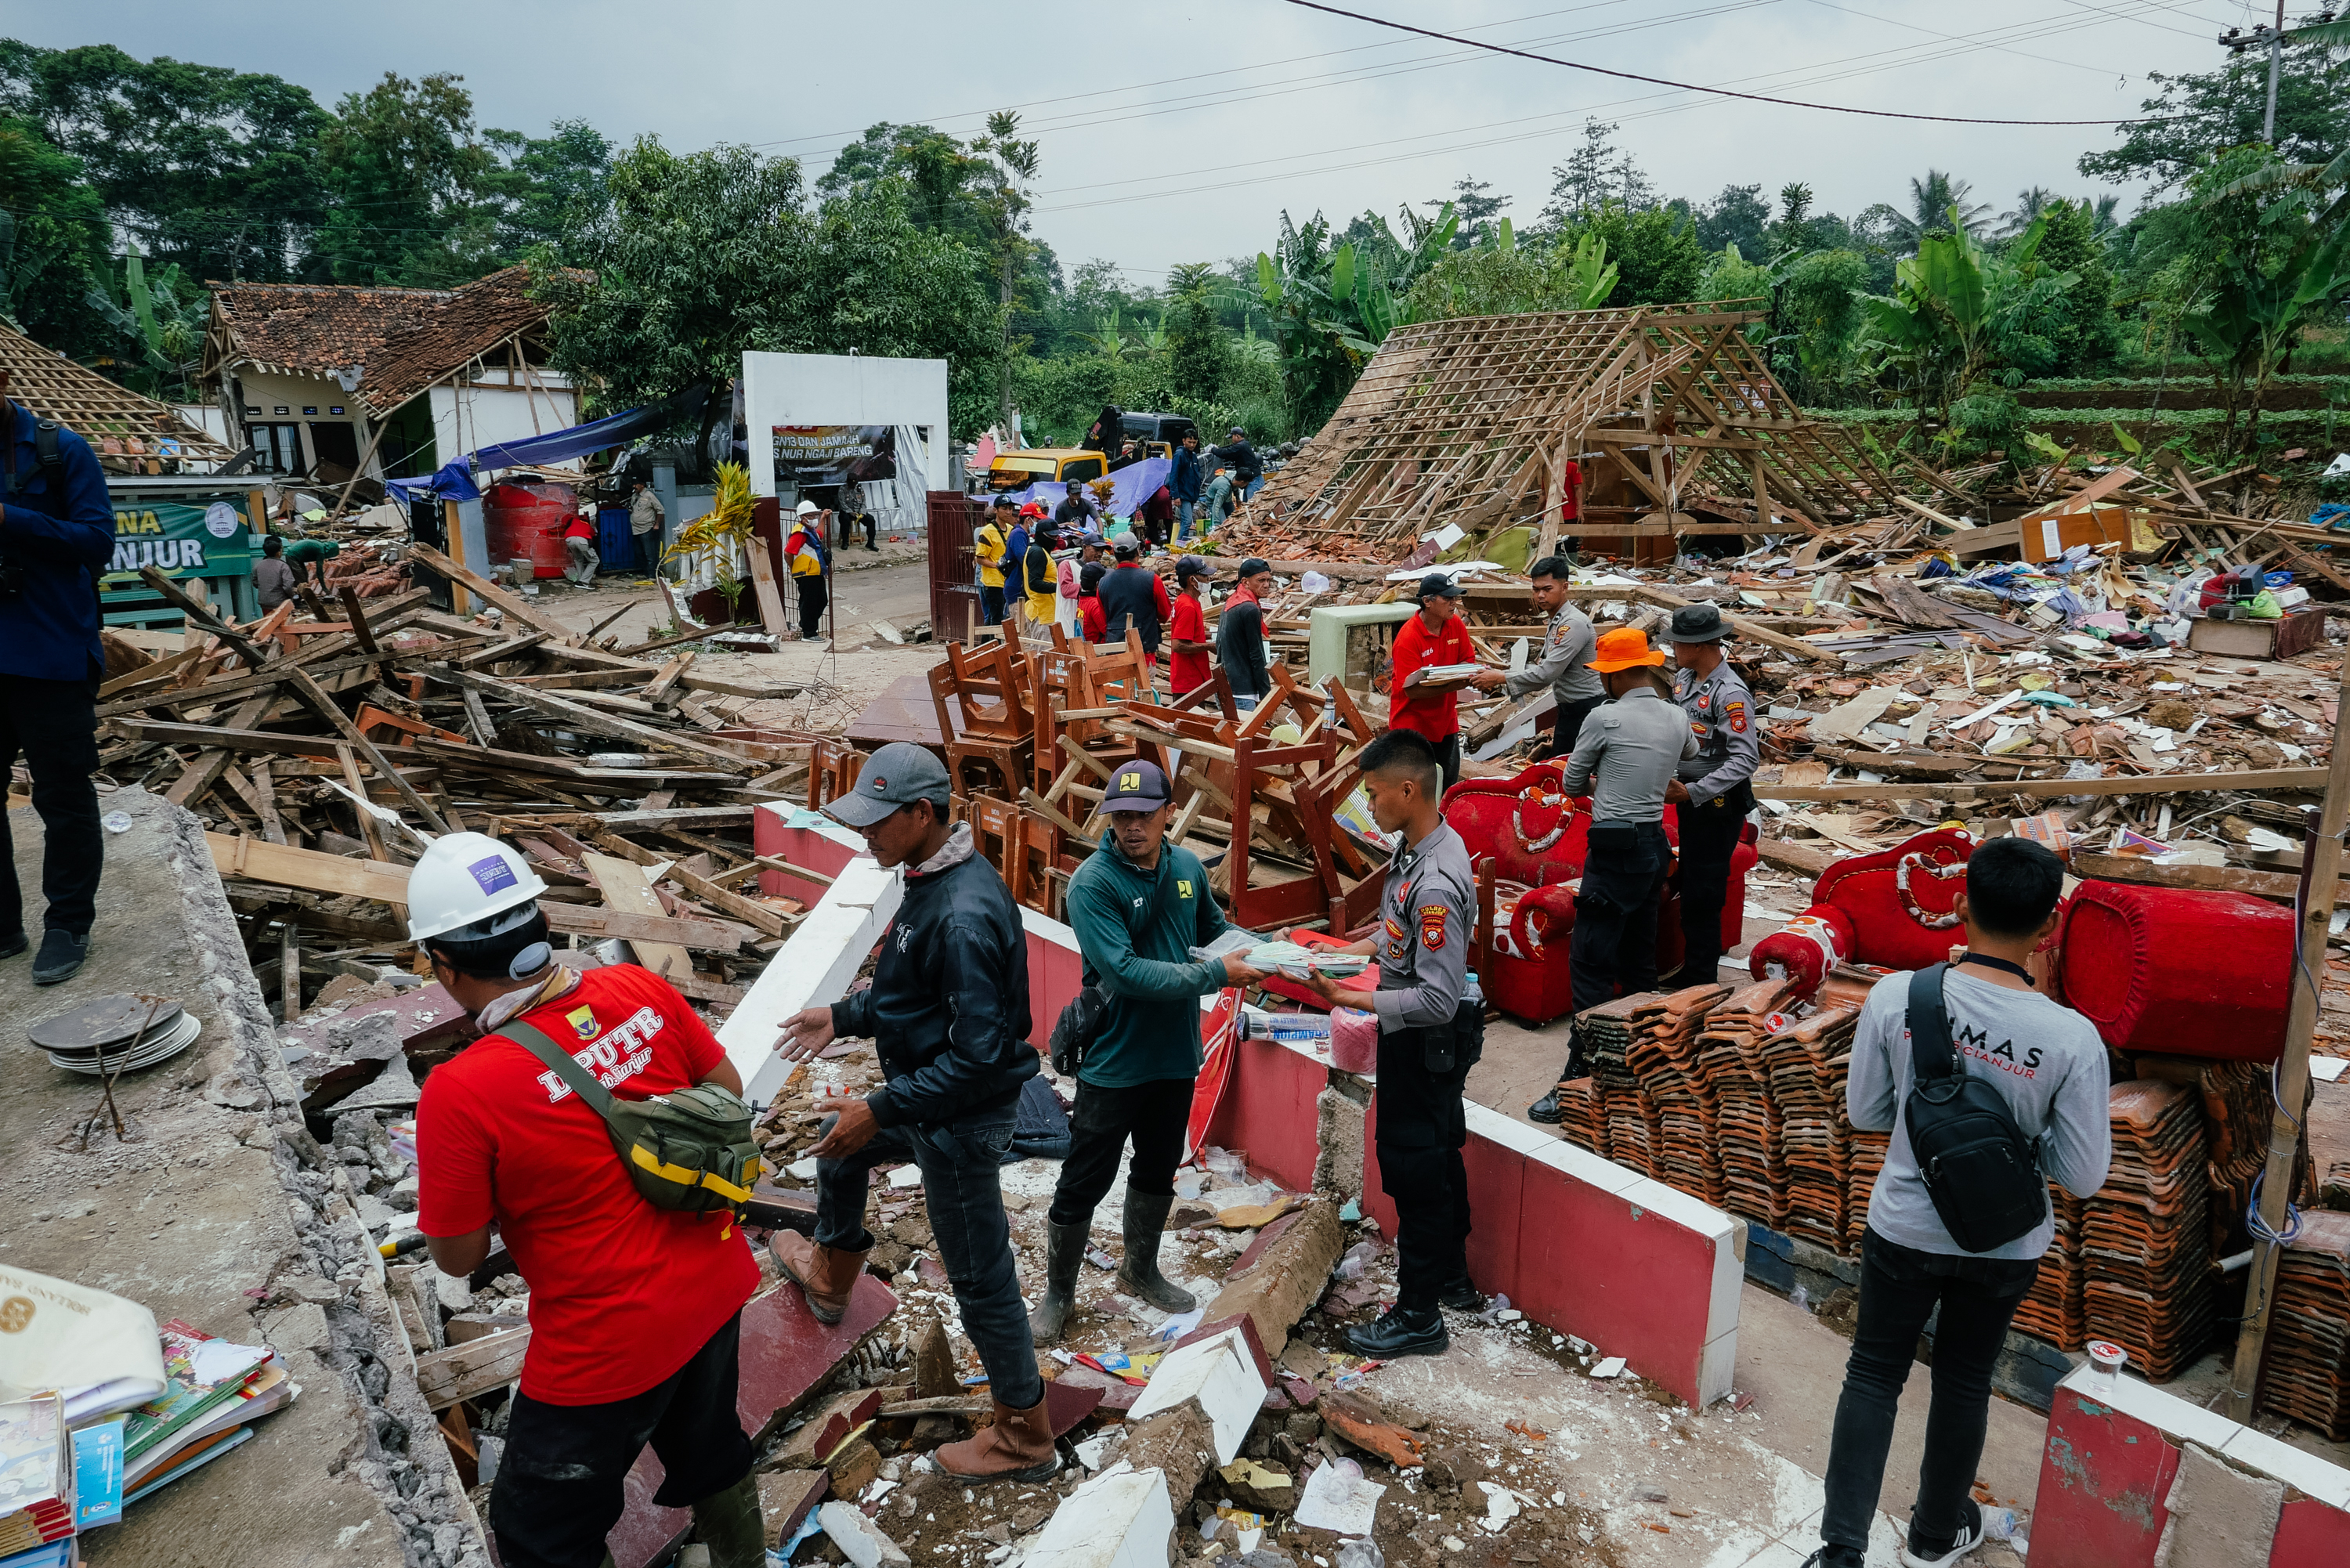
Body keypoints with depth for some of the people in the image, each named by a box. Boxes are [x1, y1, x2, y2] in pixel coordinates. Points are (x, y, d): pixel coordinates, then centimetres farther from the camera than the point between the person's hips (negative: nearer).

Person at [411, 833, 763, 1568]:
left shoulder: (460, 1092, -26)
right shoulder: (643, 991, -13)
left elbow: (458, 1255, -13)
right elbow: (728, 1090, 2)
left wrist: (444, 1172, 5)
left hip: (605, 1349, -5)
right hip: (715, 1292, 6)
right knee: (712, 1452, 32)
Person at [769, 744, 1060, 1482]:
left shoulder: (964, 916, -33)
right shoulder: (932, 877, -1)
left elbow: (980, 1055, -31)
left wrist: (882, 1110, -26)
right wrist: (843, 1017, 14)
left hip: (961, 1118, -11)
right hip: (926, 1098, 11)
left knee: (980, 1279, 4)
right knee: (840, 1147, 32)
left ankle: (1024, 1437, 24)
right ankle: (830, 1276, 60)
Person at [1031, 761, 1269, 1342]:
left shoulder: (1188, 867, -2)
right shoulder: (1092, 883, -21)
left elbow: (1214, 929, 14)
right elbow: (1125, 972, -28)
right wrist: (1216, 975, -26)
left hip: (1176, 1055, 6)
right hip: (1113, 1061, -6)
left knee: (1158, 1171, 23)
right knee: (1083, 1184, 6)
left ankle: (1141, 1270, 46)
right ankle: (1058, 1293, 28)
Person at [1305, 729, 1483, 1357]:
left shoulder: (1436, 884, -30)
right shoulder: (1422, 846, 0)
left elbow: (1438, 1000, -30)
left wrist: (1351, 999, -28)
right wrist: (1349, 949, 7)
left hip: (1423, 1044, -10)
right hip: (1429, 1044, 10)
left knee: (1414, 1171, 4)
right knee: (1440, 1157, 23)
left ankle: (1418, 1315, 20)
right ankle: (1453, 1279, 41)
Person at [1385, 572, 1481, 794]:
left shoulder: (1455, 625, -1)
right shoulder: (1408, 638, -21)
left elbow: (1468, 660, 10)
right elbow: (1412, 690, -23)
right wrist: (1454, 682, -35)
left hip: (1445, 723, 6)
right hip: (1413, 726, -6)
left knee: (1450, 790, 14)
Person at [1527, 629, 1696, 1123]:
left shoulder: (1605, 718, -12)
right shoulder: (1676, 718, 8)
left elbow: (1570, 783, 1)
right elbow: (1693, 753, 32)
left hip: (1615, 849, -8)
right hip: (1656, 844, 8)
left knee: (1590, 962, -7)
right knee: (1637, 958, 17)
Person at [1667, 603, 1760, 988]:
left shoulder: (1730, 694, -23)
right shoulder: (1683, 678, 3)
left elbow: (1747, 759, -27)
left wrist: (1693, 792, -28)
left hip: (1719, 801, -9)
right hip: (1689, 793, 9)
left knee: (1702, 891, -3)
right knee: (1689, 880, 18)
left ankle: (1700, 980, 8)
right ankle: (1691, 967, 32)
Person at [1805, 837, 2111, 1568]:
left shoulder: (1895, 997, -21)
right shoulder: (2073, 1038, -21)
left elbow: (1864, 1113, -7)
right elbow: (2083, 1176, -12)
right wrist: (2021, 1126, 4)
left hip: (1905, 1229, -1)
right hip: (2004, 1244, 1)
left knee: (1873, 1373, 16)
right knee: (1965, 1380, 22)